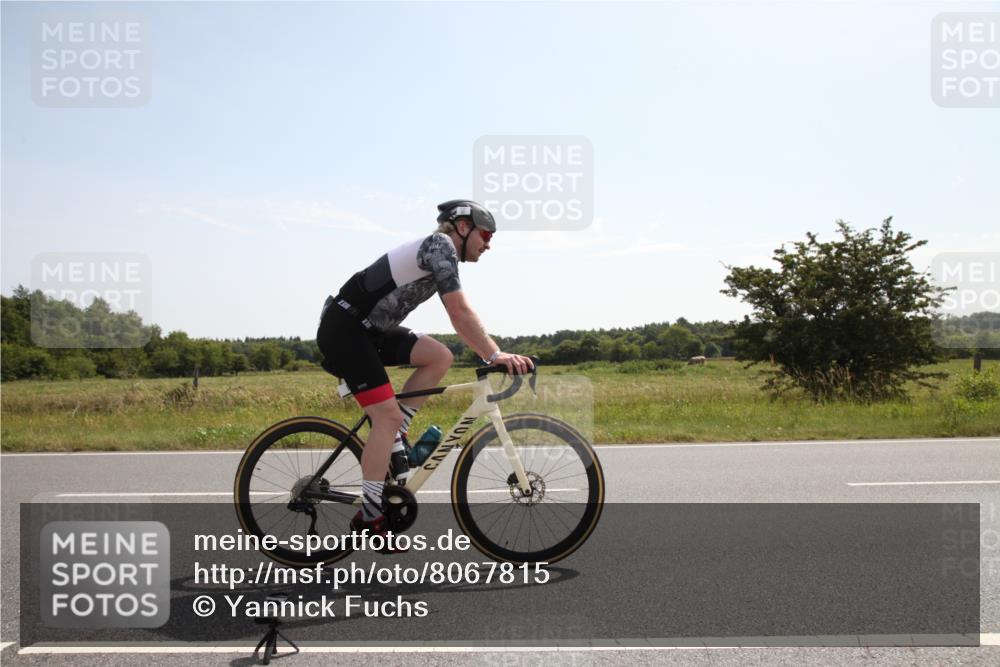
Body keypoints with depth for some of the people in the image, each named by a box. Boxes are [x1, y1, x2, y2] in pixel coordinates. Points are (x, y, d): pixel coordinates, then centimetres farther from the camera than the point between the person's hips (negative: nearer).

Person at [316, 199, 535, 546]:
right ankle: (369, 517, -4)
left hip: (369, 329, 9)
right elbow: (460, 313, -22)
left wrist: (495, 354, 11)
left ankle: (392, 438, 6)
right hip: (344, 329, -9)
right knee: (388, 414, -12)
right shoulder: (441, 245, -13)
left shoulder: (440, 256, 16)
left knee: (440, 357, -2)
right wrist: (495, 355, -24)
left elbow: (460, 317, 17)